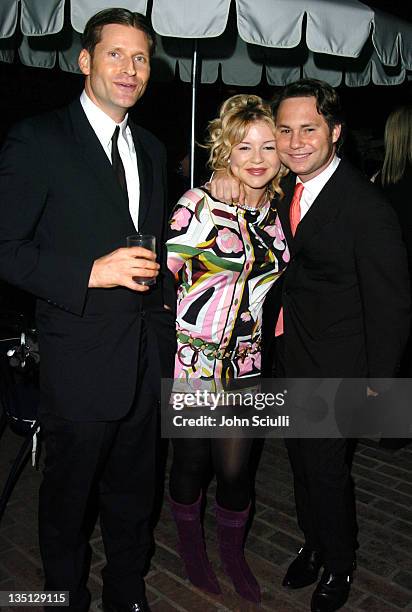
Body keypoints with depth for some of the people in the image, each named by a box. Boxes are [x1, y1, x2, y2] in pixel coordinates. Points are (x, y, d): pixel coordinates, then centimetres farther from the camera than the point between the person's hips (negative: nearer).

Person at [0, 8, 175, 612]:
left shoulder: (151, 149, 11)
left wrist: (166, 323, 13)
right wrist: (92, 272, -23)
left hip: (146, 358, 6)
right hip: (80, 363, -5)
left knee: (132, 494, 21)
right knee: (68, 496, 15)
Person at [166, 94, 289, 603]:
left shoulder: (276, 213, 5)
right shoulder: (200, 204, -12)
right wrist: (170, 329, -8)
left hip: (245, 361, 4)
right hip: (191, 356, -3)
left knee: (235, 469, 9)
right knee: (191, 460, 13)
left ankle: (233, 553, 39)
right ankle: (191, 545, 42)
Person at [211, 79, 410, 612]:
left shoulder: (367, 207, -22)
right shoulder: (284, 187, 1)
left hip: (335, 366, -7)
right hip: (289, 353, 7)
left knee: (324, 466, 7)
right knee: (300, 458, 21)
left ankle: (339, 563, 37)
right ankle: (313, 543, 47)